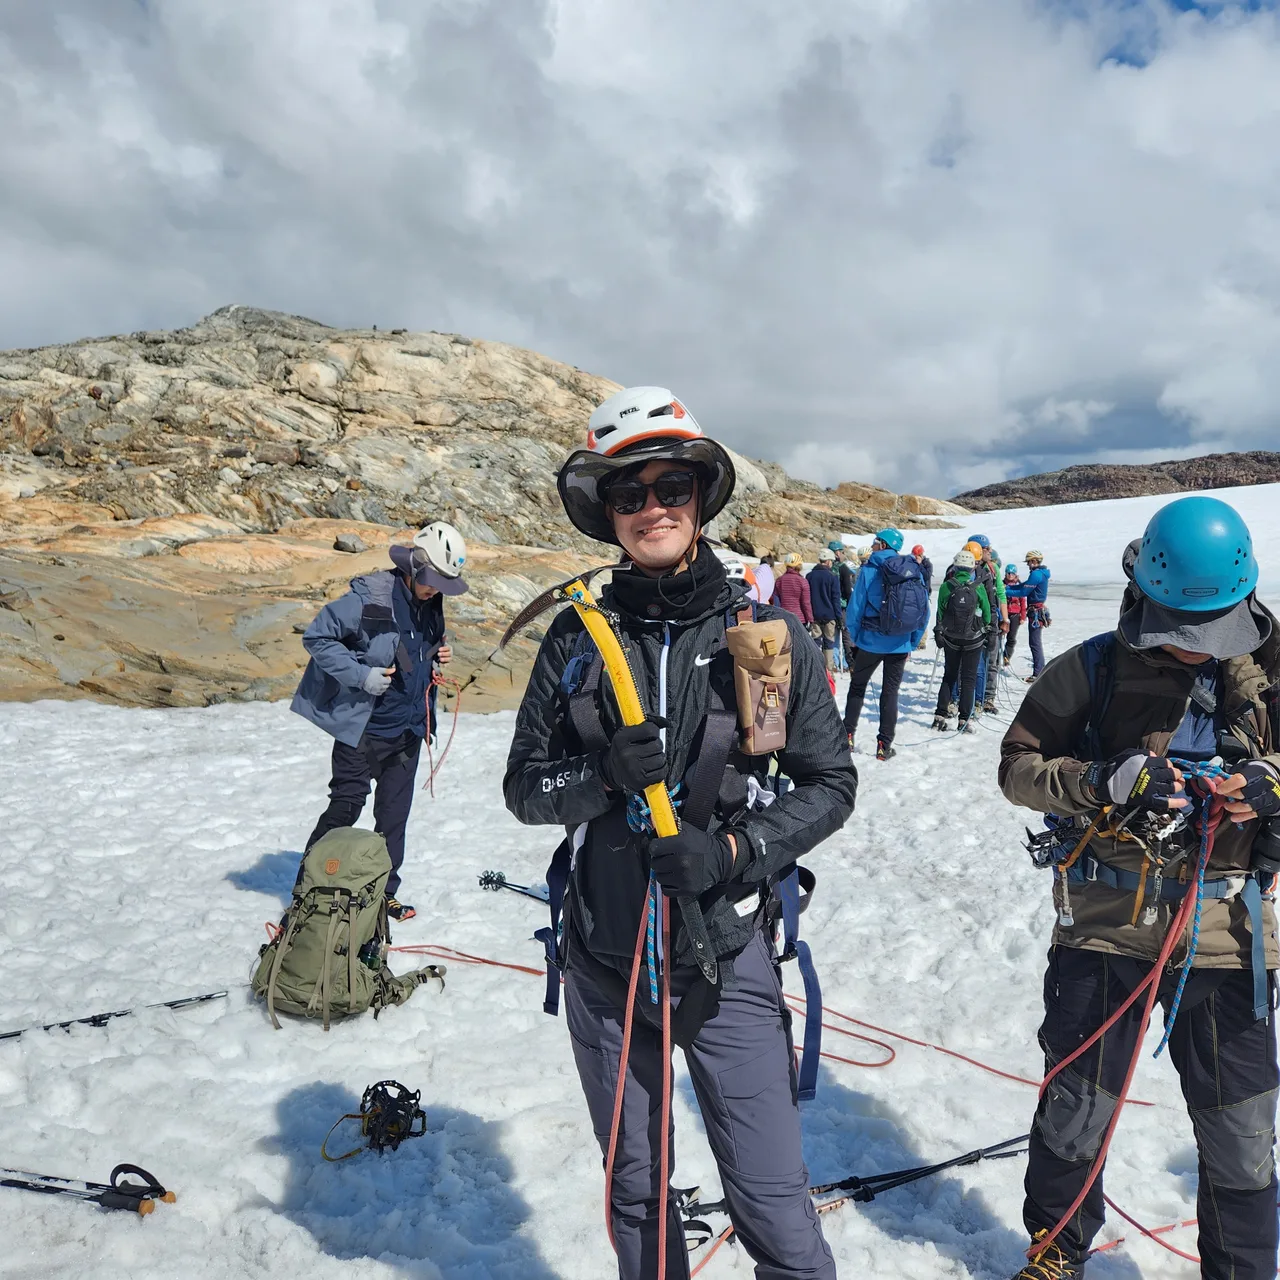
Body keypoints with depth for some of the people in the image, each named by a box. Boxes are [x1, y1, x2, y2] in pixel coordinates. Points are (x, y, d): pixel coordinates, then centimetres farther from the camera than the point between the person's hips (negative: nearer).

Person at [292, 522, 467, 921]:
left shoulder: (431, 605, 5)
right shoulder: (369, 598, -18)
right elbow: (316, 636, -16)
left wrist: (438, 656, -2)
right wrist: (362, 675, -22)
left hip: (408, 730, 6)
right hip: (363, 728, -6)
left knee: (394, 814, 11)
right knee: (346, 807, 0)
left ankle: (384, 892, 24)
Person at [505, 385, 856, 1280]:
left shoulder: (768, 632, -6)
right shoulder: (578, 636, -3)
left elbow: (831, 782, -1)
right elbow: (524, 787, 2)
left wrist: (733, 851, -16)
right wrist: (603, 776, -18)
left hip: (728, 955, -2)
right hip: (604, 959, 2)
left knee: (772, 1203, 4)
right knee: (636, 1193, 20)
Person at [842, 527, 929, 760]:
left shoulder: (869, 570, -9)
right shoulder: (915, 571, 1)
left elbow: (856, 608, -9)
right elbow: (924, 612, 3)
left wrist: (854, 639, 5)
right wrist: (912, 643, 11)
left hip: (871, 641, -2)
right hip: (901, 644, 2)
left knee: (857, 687, 14)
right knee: (891, 691, 10)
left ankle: (848, 736, 15)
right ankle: (884, 745, 10)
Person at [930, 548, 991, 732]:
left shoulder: (946, 587, -10)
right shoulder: (979, 588, -11)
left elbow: (940, 613, -2)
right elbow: (987, 613, -1)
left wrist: (939, 634, 11)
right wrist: (986, 634, 16)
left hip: (951, 638, 1)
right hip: (974, 639, -1)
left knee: (949, 675, 14)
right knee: (969, 678, 6)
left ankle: (941, 715, 9)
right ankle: (965, 719, 4)